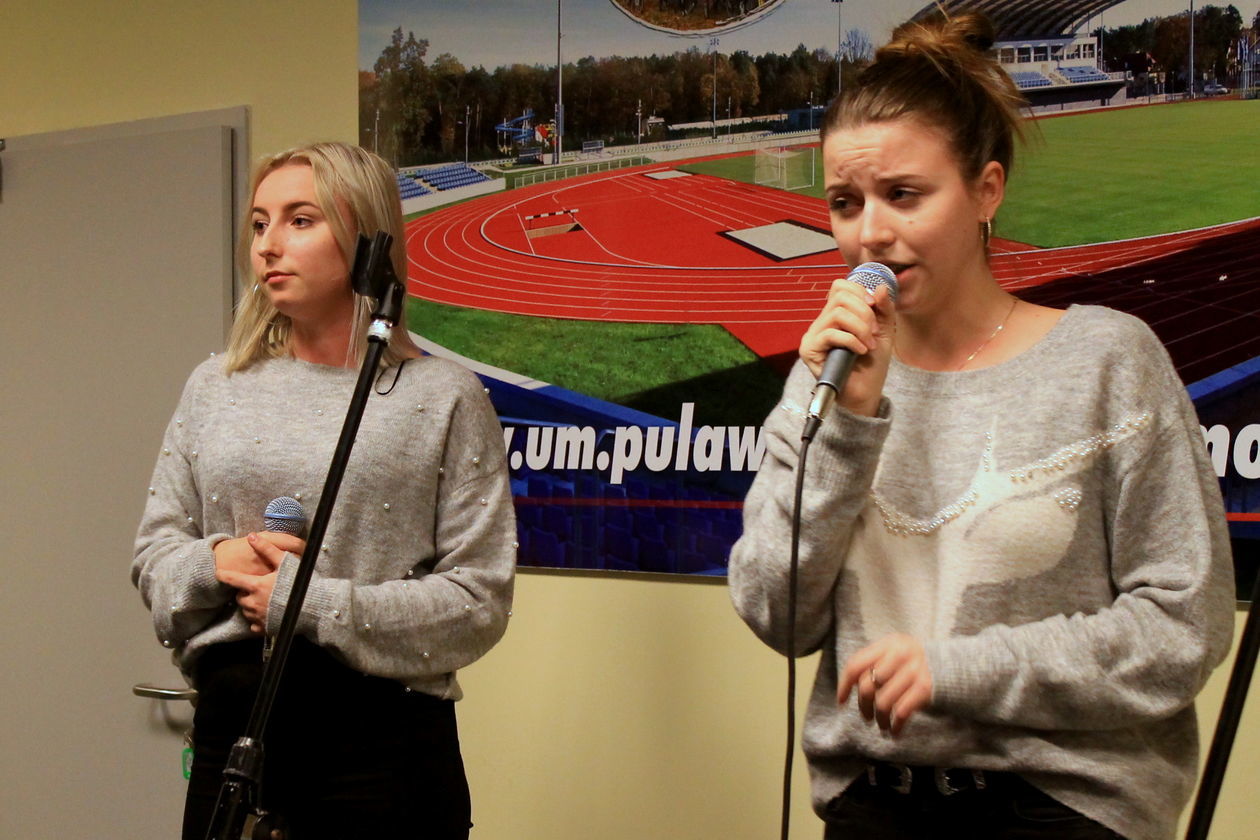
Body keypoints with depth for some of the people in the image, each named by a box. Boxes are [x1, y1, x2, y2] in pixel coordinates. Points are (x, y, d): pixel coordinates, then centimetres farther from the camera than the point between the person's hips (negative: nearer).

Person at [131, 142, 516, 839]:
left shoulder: (442, 397, -3)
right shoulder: (215, 388, 10)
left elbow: (480, 601, -8)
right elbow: (153, 551, 13)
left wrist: (308, 605, -15)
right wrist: (215, 561, -9)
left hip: (384, 731, -3)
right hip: (230, 724, 4)